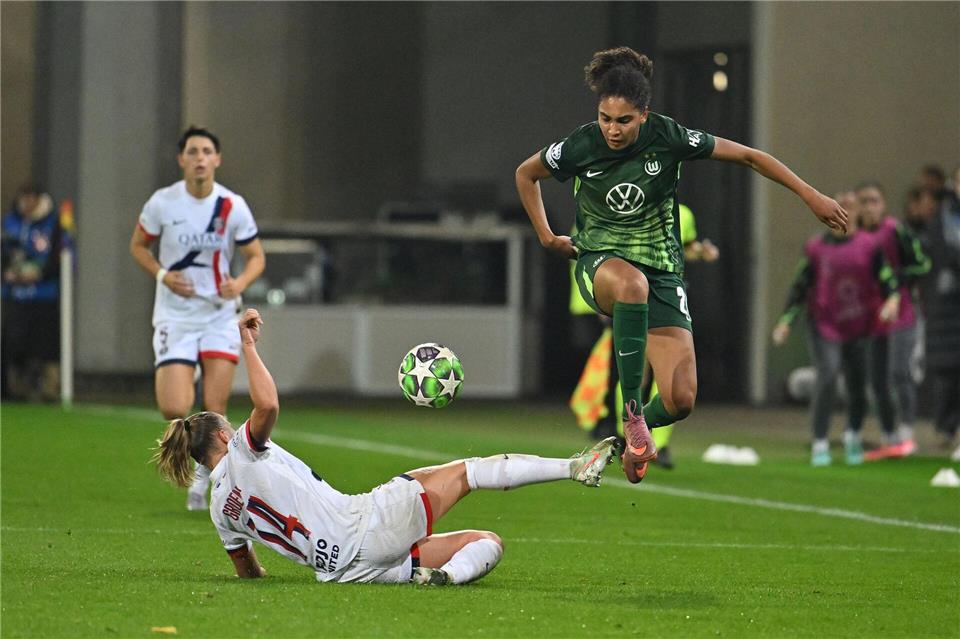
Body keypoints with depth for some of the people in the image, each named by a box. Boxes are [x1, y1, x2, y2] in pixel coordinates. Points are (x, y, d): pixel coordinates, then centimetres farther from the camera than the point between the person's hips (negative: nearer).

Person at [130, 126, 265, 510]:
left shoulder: (233, 207, -6)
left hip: (220, 316, 1)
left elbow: (256, 257, 5)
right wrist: (163, 275, -10)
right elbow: (138, 245, 9)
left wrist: (240, 283, -17)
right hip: (175, 317, -1)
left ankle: (204, 477, 18)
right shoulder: (162, 203, -6)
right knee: (174, 410, -13)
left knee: (214, 410, -5)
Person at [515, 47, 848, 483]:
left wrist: (811, 196, -4)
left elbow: (747, 156, -3)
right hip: (600, 263, -1)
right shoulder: (580, 147, -10)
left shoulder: (667, 138, -12)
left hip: (662, 271, 1)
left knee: (681, 400, -12)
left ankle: (636, 433, 26)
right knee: (632, 283, -43)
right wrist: (545, 237, 6)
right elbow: (526, 174, 11)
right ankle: (632, 415, -36)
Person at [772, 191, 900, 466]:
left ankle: (853, 435, 34)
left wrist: (892, 298, -25)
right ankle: (820, 443, -10)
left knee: (858, 383, 6)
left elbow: (886, 275, -4)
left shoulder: (869, 245, 0)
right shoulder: (816, 248, 0)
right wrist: (786, 320, -3)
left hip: (860, 327, 2)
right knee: (827, 375, -18)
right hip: (825, 326, -1)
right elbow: (800, 286, 4)